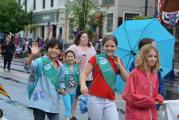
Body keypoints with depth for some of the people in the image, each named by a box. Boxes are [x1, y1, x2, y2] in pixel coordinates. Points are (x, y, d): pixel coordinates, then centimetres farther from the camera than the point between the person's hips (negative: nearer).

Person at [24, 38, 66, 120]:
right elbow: (29, 66, -28)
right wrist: (32, 56, -47)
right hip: (40, 99, -5)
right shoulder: (41, 61, -9)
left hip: (53, 100, 5)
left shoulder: (60, 65, 9)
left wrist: (62, 88, 1)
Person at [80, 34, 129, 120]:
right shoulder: (96, 58, 0)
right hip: (95, 99, -3)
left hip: (110, 101, 3)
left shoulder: (117, 61, 11)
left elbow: (127, 79, 7)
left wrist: (119, 65, -3)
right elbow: (84, 73, -5)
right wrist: (83, 85, -24)